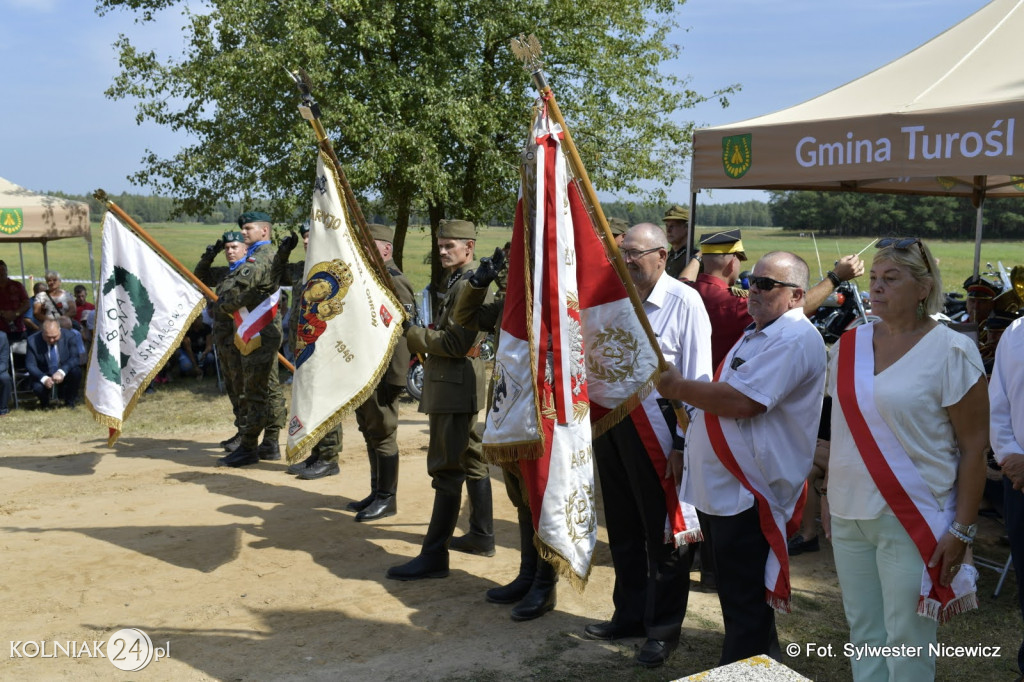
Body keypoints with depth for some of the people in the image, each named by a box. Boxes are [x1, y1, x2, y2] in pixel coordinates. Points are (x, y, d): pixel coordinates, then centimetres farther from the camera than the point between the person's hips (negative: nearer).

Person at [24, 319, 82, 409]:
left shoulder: (68, 337, -13)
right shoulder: (33, 341, -14)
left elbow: (75, 358, -18)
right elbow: (30, 365, -15)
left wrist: (62, 372, -37)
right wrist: (44, 378, -33)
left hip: (64, 374, 1)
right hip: (44, 375, -1)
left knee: (76, 371, -31)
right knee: (38, 388, -32)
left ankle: (70, 401, -3)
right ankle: (44, 402, 8)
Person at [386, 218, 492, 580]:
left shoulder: (469, 284, -16)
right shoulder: (454, 281, 17)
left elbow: (457, 343, -22)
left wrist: (411, 331, -15)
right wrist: (415, 333, 6)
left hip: (454, 385, -11)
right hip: (459, 384, 11)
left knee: (446, 469, -9)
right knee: (471, 459, 17)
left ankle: (434, 556, -6)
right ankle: (482, 536, 30)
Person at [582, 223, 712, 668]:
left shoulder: (683, 302, -11)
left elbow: (698, 380, -13)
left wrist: (685, 443, -15)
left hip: (655, 427, -6)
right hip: (611, 421, 6)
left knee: (663, 533, 7)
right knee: (623, 529, 18)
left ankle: (663, 629, 22)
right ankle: (629, 614, 34)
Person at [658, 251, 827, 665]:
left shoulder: (794, 340, -17)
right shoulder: (759, 333, 18)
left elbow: (741, 401, -26)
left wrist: (678, 388, -14)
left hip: (751, 494, -11)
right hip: (727, 488, 11)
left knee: (747, 607, 0)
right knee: (737, 596, 21)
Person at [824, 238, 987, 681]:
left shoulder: (951, 352, -10)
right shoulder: (850, 343, 5)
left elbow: (974, 446, -9)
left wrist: (962, 528, -11)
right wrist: (828, 494, 14)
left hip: (915, 521, -5)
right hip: (849, 513, 5)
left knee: (906, 640, 4)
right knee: (862, 630, 15)